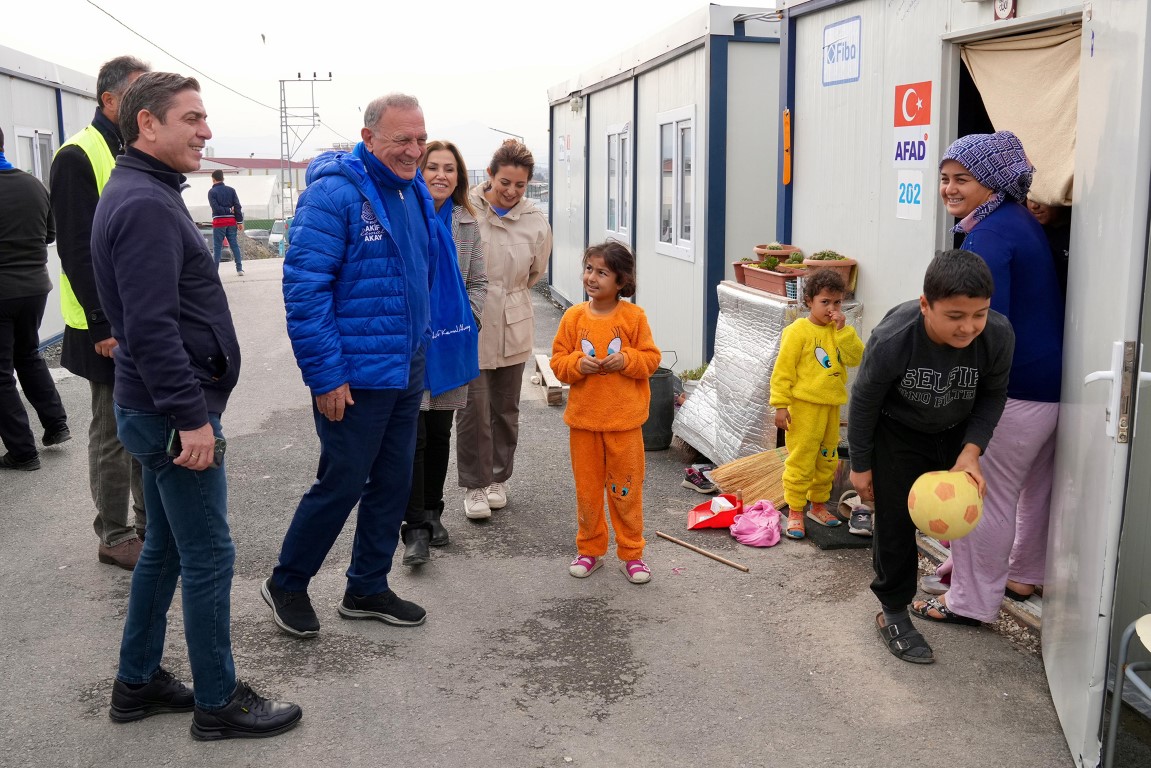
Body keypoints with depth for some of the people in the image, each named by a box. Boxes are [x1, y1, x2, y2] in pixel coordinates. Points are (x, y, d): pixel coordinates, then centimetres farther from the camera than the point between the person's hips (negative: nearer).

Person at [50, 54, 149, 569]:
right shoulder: (79, 158, -12)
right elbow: (77, 250, -17)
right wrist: (104, 326, -20)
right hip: (111, 327, -7)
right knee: (113, 434, 4)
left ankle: (149, 520, 29)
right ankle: (114, 536, 16)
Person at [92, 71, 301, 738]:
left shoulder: (144, 194, 15)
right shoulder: (145, 205, -18)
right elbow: (151, 328, -25)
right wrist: (192, 417, -23)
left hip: (159, 411, 10)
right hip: (174, 414, -10)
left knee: (166, 548, 18)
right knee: (209, 558, 0)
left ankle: (139, 682, 31)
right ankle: (218, 703, 13)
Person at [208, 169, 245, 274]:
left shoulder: (212, 192, -4)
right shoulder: (231, 190, 6)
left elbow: (216, 208, -15)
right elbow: (238, 206, 0)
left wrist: (228, 210, -4)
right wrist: (240, 221, 0)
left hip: (219, 222, -3)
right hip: (231, 221, 3)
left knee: (217, 246, 0)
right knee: (235, 245, 6)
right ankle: (239, 269, 1)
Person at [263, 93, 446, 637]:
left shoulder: (414, 191, 8)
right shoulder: (335, 193, -17)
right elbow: (304, 286, -20)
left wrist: (418, 351, 16)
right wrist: (326, 375, -20)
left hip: (406, 369, 8)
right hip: (355, 377, -8)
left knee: (393, 483, 15)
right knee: (341, 484, 3)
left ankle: (367, 588, 31)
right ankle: (286, 583, 25)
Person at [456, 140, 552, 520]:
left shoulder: (536, 223, -4)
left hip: (512, 326, 3)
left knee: (506, 408, 14)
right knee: (473, 408, -2)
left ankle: (498, 478, 32)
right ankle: (474, 485, 15)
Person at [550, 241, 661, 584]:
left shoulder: (634, 317, -5)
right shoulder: (574, 317, 0)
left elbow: (651, 358, 0)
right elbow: (558, 360, 4)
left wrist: (626, 360, -17)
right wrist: (578, 364, -15)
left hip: (624, 418, -2)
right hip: (583, 417, 2)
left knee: (626, 488, 6)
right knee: (587, 487, 11)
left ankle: (631, 553, 21)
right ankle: (590, 549, 28)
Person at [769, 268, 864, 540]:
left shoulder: (840, 331, 8)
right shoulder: (798, 331, -11)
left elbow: (856, 358, -5)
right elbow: (783, 370, -11)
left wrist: (843, 330, -12)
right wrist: (780, 405, -14)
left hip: (831, 405, 7)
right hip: (805, 405, -7)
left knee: (827, 458, 17)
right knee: (801, 459, -2)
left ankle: (818, 504, 33)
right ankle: (794, 511, 8)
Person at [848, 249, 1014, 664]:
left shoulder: (998, 335, -29)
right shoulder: (891, 341, -36)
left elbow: (993, 396, -8)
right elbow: (864, 403, -18)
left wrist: (971, 451, -21)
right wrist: (861, 465, -7)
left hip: (959, 433, 3)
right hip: (898, 435, -3)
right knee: (896, 521, -2)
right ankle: (893, 613, 14)